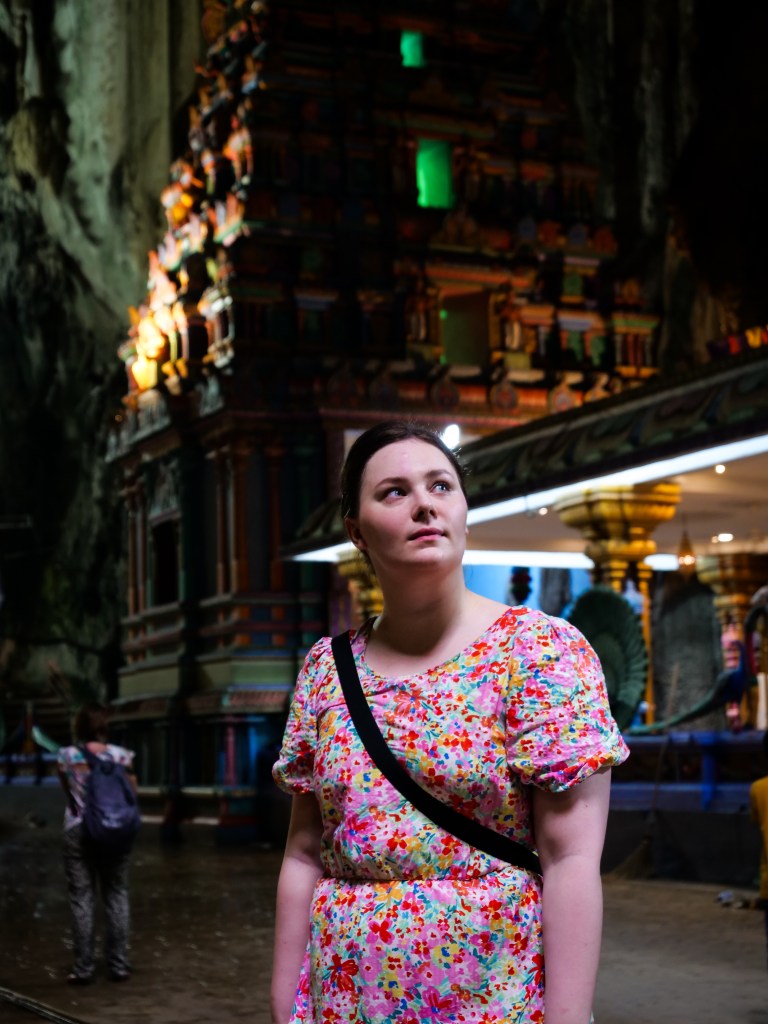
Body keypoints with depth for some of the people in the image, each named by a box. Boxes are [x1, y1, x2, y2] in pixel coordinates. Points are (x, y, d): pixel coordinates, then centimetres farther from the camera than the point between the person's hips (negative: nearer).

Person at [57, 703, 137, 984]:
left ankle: (83, 969, 4)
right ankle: (119, 965, 10)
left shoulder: (66, 756, -4)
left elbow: (67, 790, 11)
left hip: (78, 830, -1)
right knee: (117, 896, 8)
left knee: (82, 899, 3)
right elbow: (132, 793, 3)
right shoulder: (121, 755, -4)